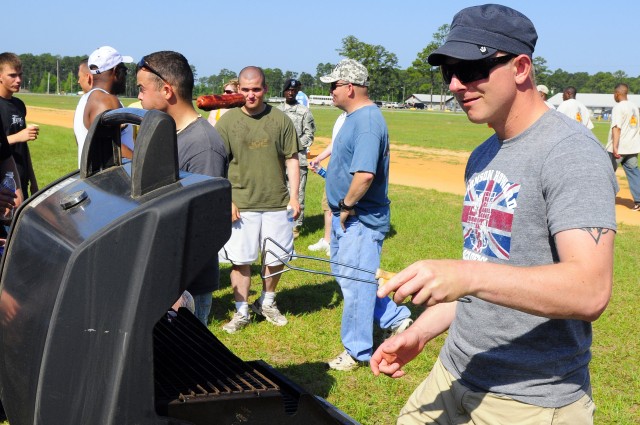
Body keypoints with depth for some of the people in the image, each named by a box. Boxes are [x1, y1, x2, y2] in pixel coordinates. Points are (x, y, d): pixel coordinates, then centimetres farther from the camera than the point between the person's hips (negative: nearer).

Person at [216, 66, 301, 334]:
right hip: (241, 205, -1)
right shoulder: (227, 122, -1)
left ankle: (267, 303, 34)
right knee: (240, 259, 3)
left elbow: (292, 160, 5)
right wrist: (227, 200, -8)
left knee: (277, 257, 10)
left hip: (277, 203, 1)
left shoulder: (280, 120, 2)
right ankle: (242, 312, 18)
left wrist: (294, 196, -1)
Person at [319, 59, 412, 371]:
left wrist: (347, 206, -20)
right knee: (345, 273, 21)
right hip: (346, 216, 11)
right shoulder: (354, 117, 11)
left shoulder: (367, 121, -23)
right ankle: (396, 318, 31)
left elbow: (365, 174, -33)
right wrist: (342, 208, 16)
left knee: (356, 281, 1)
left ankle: (357, 351, 16)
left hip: (361, 219, -11)